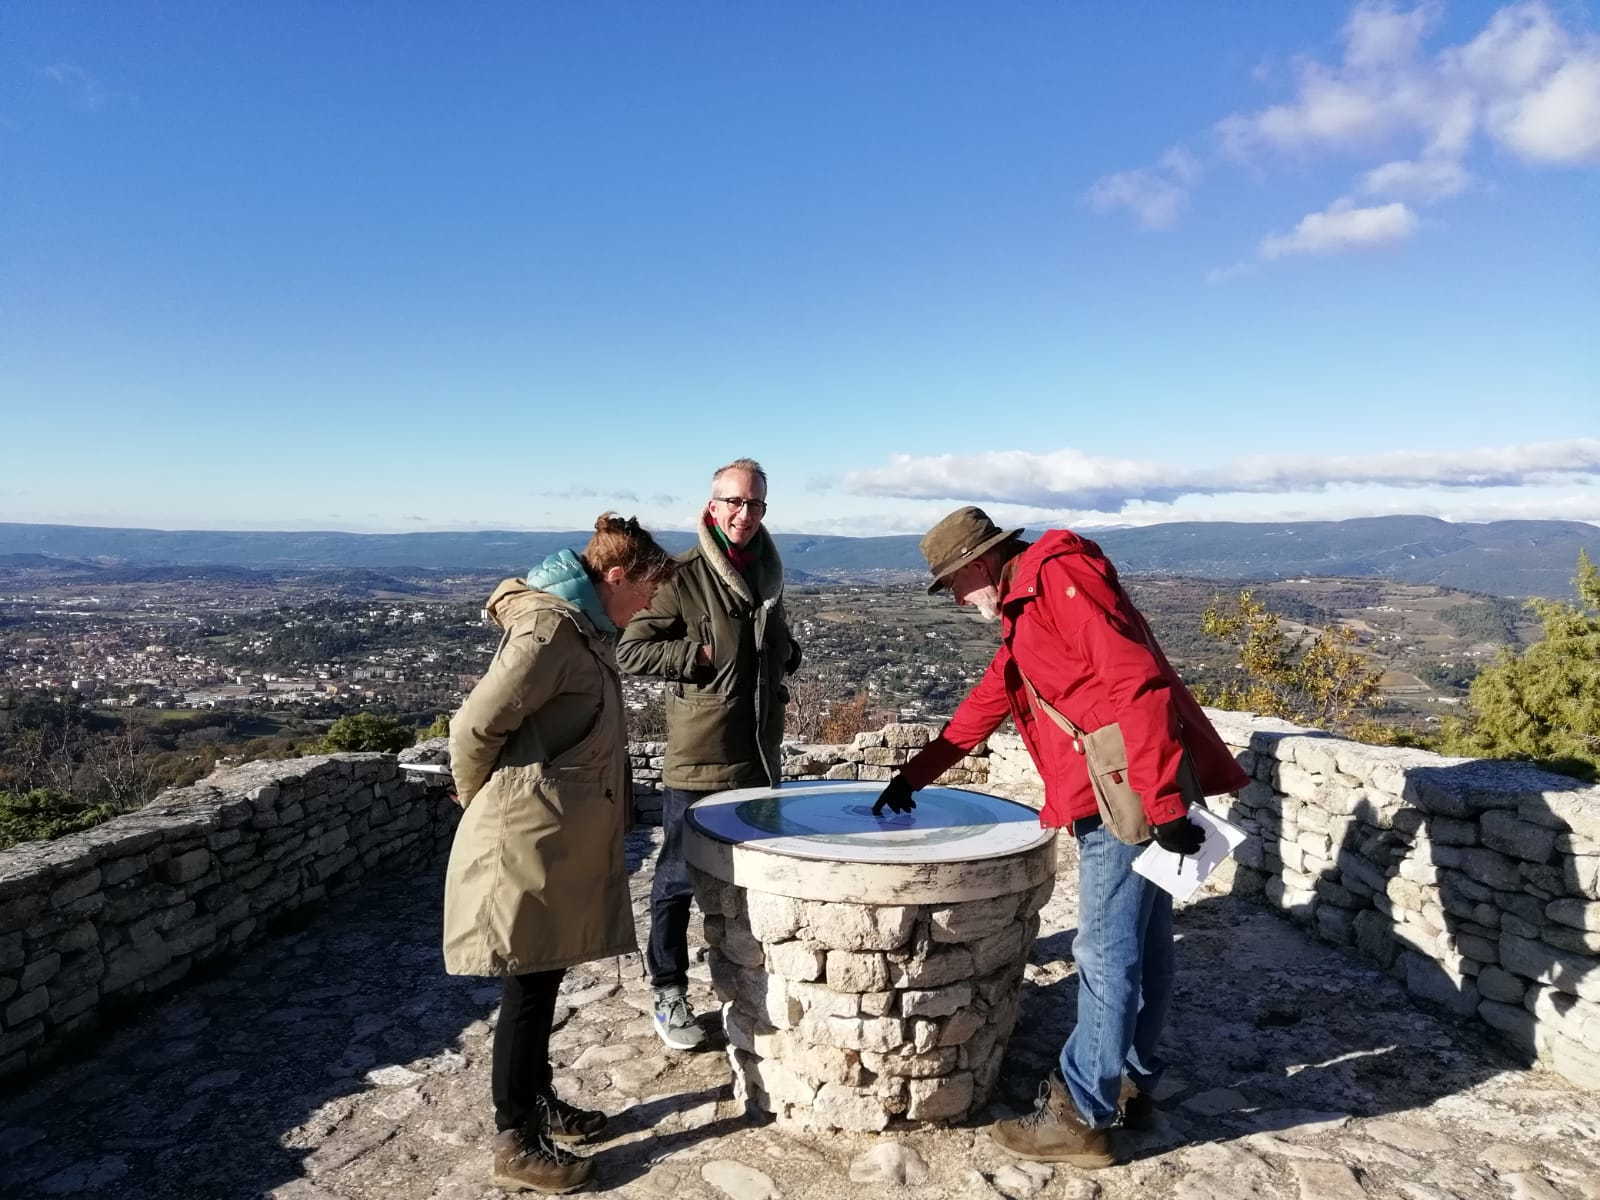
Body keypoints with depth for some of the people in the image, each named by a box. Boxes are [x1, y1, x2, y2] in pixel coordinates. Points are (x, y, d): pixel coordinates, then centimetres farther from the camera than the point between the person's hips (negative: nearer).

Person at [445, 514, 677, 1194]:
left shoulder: (582, 628, 10)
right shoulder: (549, 632, -21)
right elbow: (475, 730, -21)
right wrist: (486, 805, -5)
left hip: (562, 841, 9)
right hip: (528, 843, -9)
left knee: (543, 979, 19)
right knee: (530, 986, 3)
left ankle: (538, 1102, 35)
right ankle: (517, 1144, 17)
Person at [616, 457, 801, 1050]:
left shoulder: (768, 572, 9)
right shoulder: (683, 576, -13)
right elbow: (631, 649, -14)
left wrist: (784, 655, 4)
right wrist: (701, 655, -18)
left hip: (760, 754, 7)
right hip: (698, 756, -7)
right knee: (680, 878, 6)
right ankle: (669, 993, 23)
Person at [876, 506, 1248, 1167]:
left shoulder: (1061, 576, -13)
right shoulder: (1022, 613, 19)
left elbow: (1138, 682, -22)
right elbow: (984, 706, 29)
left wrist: (1163, 804, -23)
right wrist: (913, 776, 34)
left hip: (1135, 794, -10)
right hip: (1119, 795, 10)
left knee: (1107, 956, -3)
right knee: (1143, 948, 18)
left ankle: (1079, 1117, 7)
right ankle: (1132, 1083, 30)